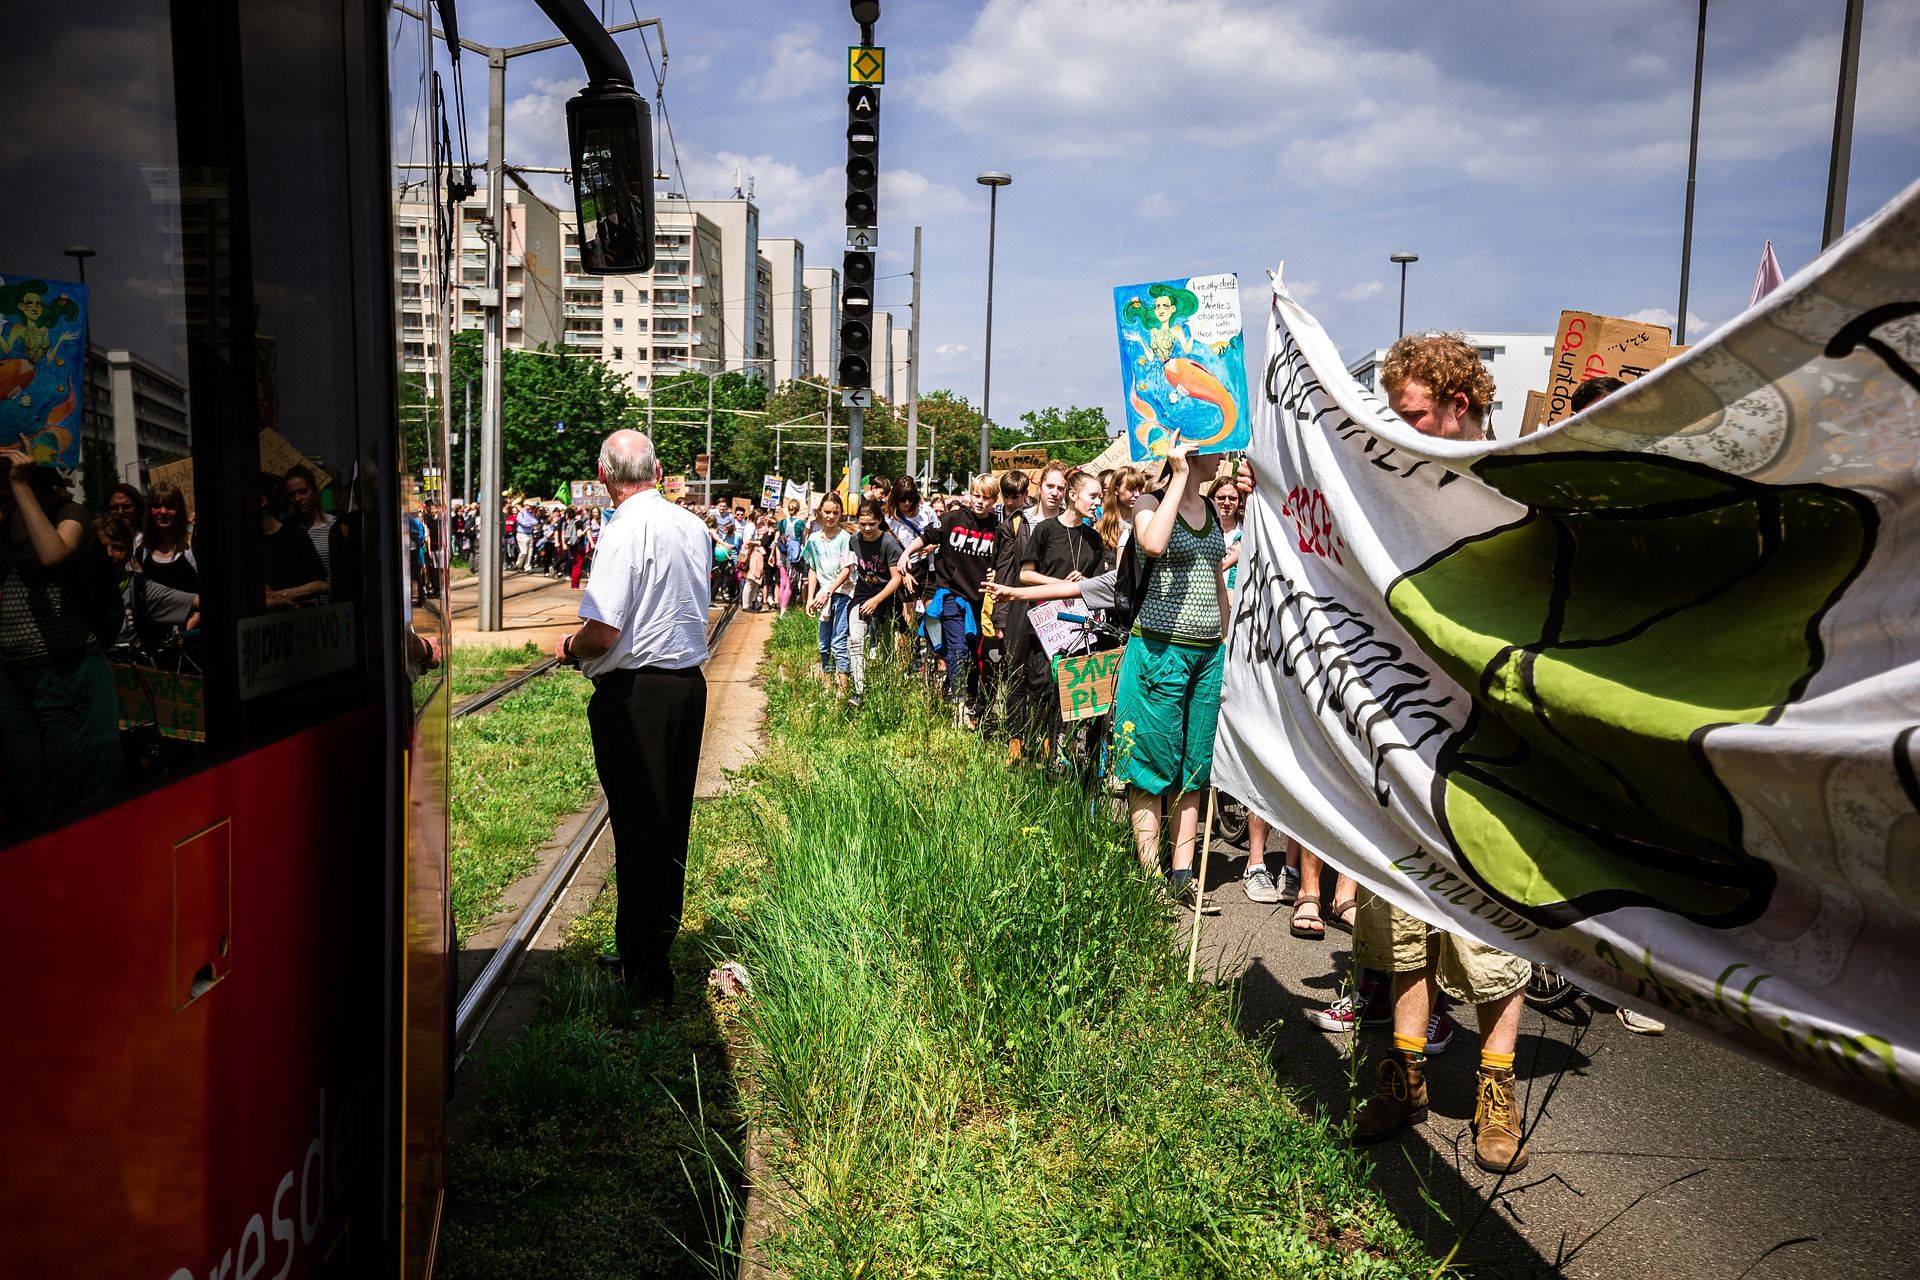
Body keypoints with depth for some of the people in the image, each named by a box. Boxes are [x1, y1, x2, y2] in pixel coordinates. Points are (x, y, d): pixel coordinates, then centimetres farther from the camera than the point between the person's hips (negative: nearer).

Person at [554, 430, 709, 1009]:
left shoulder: (626, 530, -17)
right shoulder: (693, 525, 7)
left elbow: (602, 631, -22)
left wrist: (568, 647, 0)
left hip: (635, 693, -8)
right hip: (689, 681, 8)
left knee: (637, 830, 0)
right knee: (670, 825, 15)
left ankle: (646, 973, 7)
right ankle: (654, 947, 28)